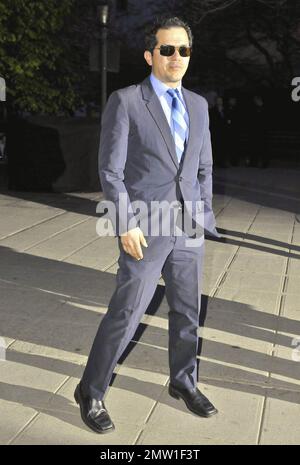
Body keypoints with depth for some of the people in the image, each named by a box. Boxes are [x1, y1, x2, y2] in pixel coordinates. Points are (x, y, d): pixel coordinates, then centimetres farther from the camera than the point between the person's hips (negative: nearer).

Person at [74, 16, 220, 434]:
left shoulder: (198, 105, 10)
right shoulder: (125, 102, -7)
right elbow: (110, 170, -10)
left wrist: (204, 218, 10)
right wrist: (126, 226, -15)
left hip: (188, 229, 6)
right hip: (144, 229, -5)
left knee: (188, 312, 14)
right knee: (125, 314, -1)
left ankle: (183, 383, 34)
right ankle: (91, 392, 17)